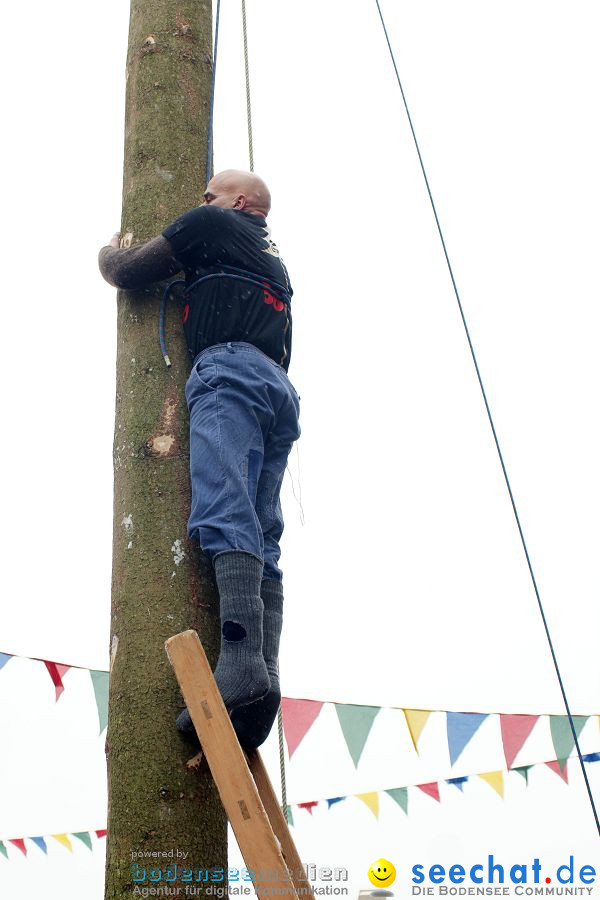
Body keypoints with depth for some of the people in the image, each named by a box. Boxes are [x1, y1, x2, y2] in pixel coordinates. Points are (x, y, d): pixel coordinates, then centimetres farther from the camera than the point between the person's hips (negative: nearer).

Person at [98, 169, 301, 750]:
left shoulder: (212, 225, 16)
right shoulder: (273, 262, 38)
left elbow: (126, 272, 13)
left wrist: (110, 251, 37)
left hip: (229, 368, -8)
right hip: (279, 386, 8)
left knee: (225, 516, -25)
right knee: (262, 541, -6)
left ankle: (241, 664, -41)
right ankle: (263, 682, -19)